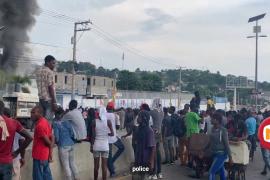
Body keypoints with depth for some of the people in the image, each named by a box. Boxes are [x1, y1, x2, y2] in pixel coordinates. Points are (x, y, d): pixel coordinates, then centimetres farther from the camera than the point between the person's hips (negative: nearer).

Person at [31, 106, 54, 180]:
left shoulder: (39, 125, -20)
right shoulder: (46, 122, 9)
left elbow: (47, 141, -19)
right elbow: (52, 138, 9)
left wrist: (51, 145, 3)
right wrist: (50, 153, 6)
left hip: (39, 156, -9)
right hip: (45, 155, 9)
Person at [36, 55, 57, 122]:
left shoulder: (38, 71, 14)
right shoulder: (49, 72, -11)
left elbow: (40, 86, 15)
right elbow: (50, 87, -16)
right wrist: (54, 102, -15)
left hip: (41, 98, 8)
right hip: (49, 99, -8)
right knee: (48, 120, -6)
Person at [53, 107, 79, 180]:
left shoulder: (55, 124, -8)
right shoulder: (67, 122, 7)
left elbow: (56, 137, -11)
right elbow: (72, 134, 9)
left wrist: (56, 142, 9)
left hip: (63, 146, -6)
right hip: (71, 144, 6)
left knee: (66, 165, 2)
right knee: (72, 163, 16)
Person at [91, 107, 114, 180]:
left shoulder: (94, 121, -5)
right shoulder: (108, 121, -6)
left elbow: (93, 135, -6)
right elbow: (112, 134, -9)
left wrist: (91, 146, 2)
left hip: (96, 145, 1)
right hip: (105, 146, -1)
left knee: (96, 165, 11)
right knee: (104, 166, 4)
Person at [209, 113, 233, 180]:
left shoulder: (223, 130, -18)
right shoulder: (213, 129, 4)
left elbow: (226, 144, -16)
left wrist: (230, 157, -14)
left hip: (221, 154, -7)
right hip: (215, 154, 7)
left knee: (211, 172, -10)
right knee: (221, 172, 16)